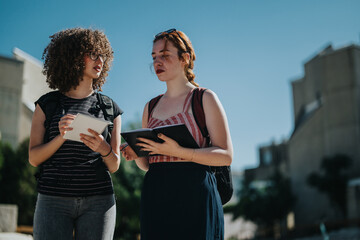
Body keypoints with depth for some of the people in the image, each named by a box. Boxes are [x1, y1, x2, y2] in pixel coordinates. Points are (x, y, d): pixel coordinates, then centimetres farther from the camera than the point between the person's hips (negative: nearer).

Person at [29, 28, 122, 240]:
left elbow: (114, 166, 9)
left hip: (98, 201, 1)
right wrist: (61, 137, -14)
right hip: (53, 200, -1)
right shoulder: (47, 104, 8)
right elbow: (33, 158, 3)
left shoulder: (110, 108, 10)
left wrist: (104, 149, -13)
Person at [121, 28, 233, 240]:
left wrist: (178, 152, -20)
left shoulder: (204, 98, 0)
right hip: (155, 198, 5)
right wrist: (136, 154, -3)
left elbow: (226, 156, -8)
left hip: (193, 194, -4)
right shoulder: (151, 107, 15)